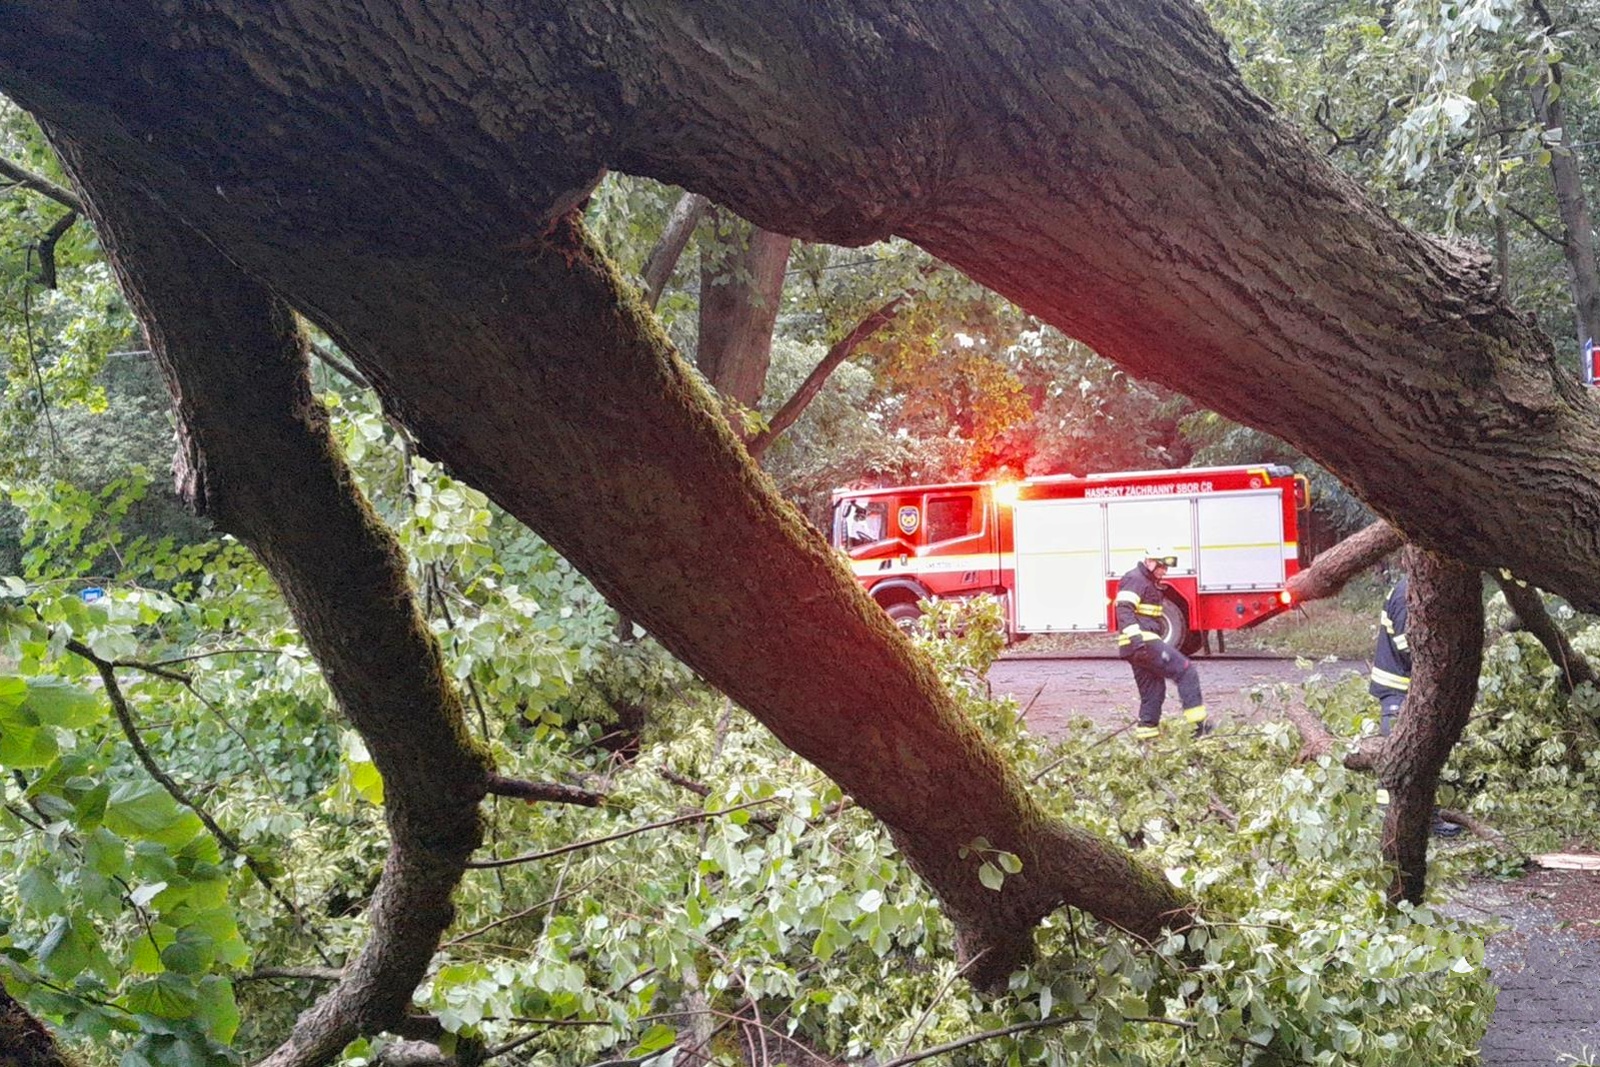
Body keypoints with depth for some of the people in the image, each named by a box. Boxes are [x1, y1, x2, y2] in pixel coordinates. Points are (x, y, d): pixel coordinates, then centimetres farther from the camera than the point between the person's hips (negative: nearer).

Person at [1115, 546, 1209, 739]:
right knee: (1185, 670, -10)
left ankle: (1146, 731, 14)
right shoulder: (1135, 580, -9)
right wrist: (1135, 637, -32)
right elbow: (1124, 609, -22)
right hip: (1143, 642, -11)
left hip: (1141, 646, 11)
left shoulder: (1150, 583, 24)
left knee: (1153, 690, 12)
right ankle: (1198, 722, -12)